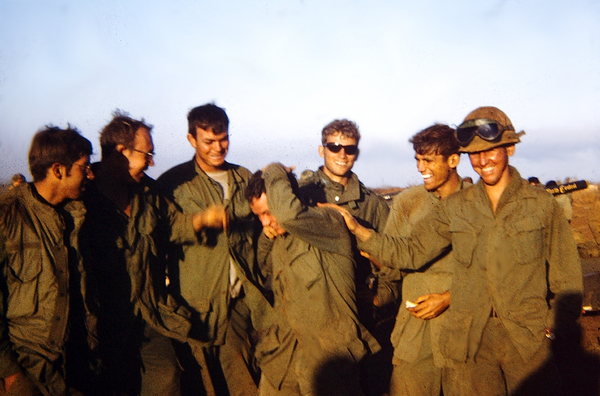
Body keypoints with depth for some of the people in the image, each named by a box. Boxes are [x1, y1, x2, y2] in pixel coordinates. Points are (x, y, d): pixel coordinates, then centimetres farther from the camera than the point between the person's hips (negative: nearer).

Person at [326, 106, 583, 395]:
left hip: (529, 340, -1)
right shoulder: (455, 207, 4)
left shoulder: (542, 205, 0)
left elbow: (566, 277, 4)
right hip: (472, 341, 2)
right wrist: (357, 229, -6)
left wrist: (554, 327, -6)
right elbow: (411, 252, 3)